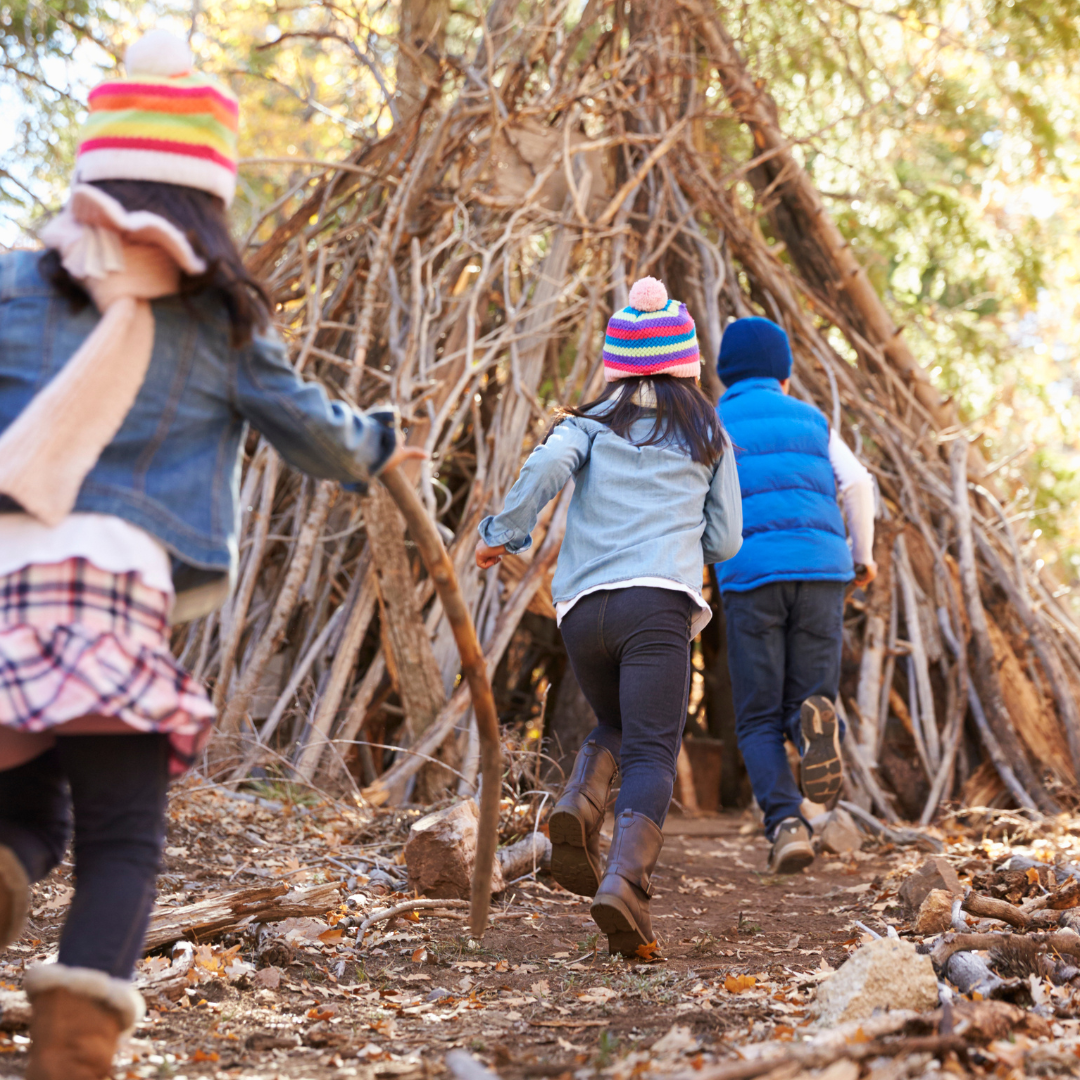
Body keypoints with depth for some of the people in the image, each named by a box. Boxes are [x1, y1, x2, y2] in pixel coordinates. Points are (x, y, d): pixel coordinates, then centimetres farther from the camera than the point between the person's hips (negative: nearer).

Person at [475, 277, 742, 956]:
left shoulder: (592, 422, 15)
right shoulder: (709, 434, 18)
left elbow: (547, 466, -7)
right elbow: (725, 541, 18)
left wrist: (503, 534, 5)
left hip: (582, 606, 2)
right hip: (660, 602, -2)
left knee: (616, 727, 25)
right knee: (652, 753, -7)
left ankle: (580, 805, -5)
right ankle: (625, 880, -30)